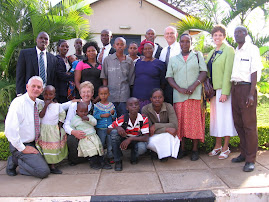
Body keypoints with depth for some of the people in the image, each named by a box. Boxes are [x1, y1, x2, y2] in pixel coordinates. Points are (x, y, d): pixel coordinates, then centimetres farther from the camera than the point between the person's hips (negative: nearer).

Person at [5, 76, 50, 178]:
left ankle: (16, 160, 11)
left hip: (33, 143, 8)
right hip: (19, 145, -8)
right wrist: (22, 148, -20)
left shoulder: (39, 103, 2)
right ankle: (15, 161, 3)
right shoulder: (18, 102, -19)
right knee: (44, 171, -16)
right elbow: (10, 130, -26)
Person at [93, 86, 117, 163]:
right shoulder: (96, 105, -2)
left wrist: (113, 113, -15)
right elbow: (94, 116, -6)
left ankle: (110, 157, 22)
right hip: (100, 129, -2)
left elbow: (115, 117, 5)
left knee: (110, 143, 9)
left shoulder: (111, 105, 3)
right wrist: (102, 115, -17)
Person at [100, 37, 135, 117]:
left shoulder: (129, 61, 7)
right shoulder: (108, 59, 5)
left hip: (124, 95, 1)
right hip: (111, 94, 0)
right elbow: (104, 78, 6)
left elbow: (131, 79, 11)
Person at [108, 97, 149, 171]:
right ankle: (118, 161, -14)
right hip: (124, 140, 1)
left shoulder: (144, 119, -19)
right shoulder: (122, 119, -19)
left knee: (142, 148, -35)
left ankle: (134, 157, 5)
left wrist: (130, 139, -37)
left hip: (137, 140, 0)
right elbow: (108, 130, -12)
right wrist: (117, 127, -34)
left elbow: (146, 138, -23)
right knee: (114, 132, -29)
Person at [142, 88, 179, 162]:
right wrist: (167, 129, -30)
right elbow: (149, 129, -20)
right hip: (153, 136, 0)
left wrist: (155, 126, -29)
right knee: (152, 142, -35)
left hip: (167, 135, 1)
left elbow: (174, 125, -23)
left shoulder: (168, 107, -15)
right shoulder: (145, 109, -16)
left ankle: (165, 154, -1)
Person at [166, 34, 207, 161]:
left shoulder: (198, 56, 12)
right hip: (179, 96, 2)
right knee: (180, 121, 2)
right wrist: (179, 89, -8)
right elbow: (169, 77, 8)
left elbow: (204, 72, 2)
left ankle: (195, 150, 9)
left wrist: (194, 85, -13)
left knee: (195, 121, -1)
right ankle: (182, 149, 13)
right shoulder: (173, 59, 15)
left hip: (195, 95, -1)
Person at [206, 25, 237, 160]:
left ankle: (225, 148, 9)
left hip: (224, 89, -7)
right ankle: (217, 146, 21)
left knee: (225, 116, -1)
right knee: (215, 116, 10)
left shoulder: (229, 50, -6)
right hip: (213, 89, 7)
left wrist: (225, 92, -18)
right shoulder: (212, 53, 16)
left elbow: (228, 72, -13)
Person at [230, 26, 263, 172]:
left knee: (249, 124, -5)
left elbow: (254, 72, -8)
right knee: (238, 123, 9)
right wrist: (230, 90, 8)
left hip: (246, 87, -6)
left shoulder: (252, 49, -1)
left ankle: (250, 159, 1)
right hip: (234, 88, 6)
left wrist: (251, 93, -16)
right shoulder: (234, 52, 17)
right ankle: (244, 153, 22)